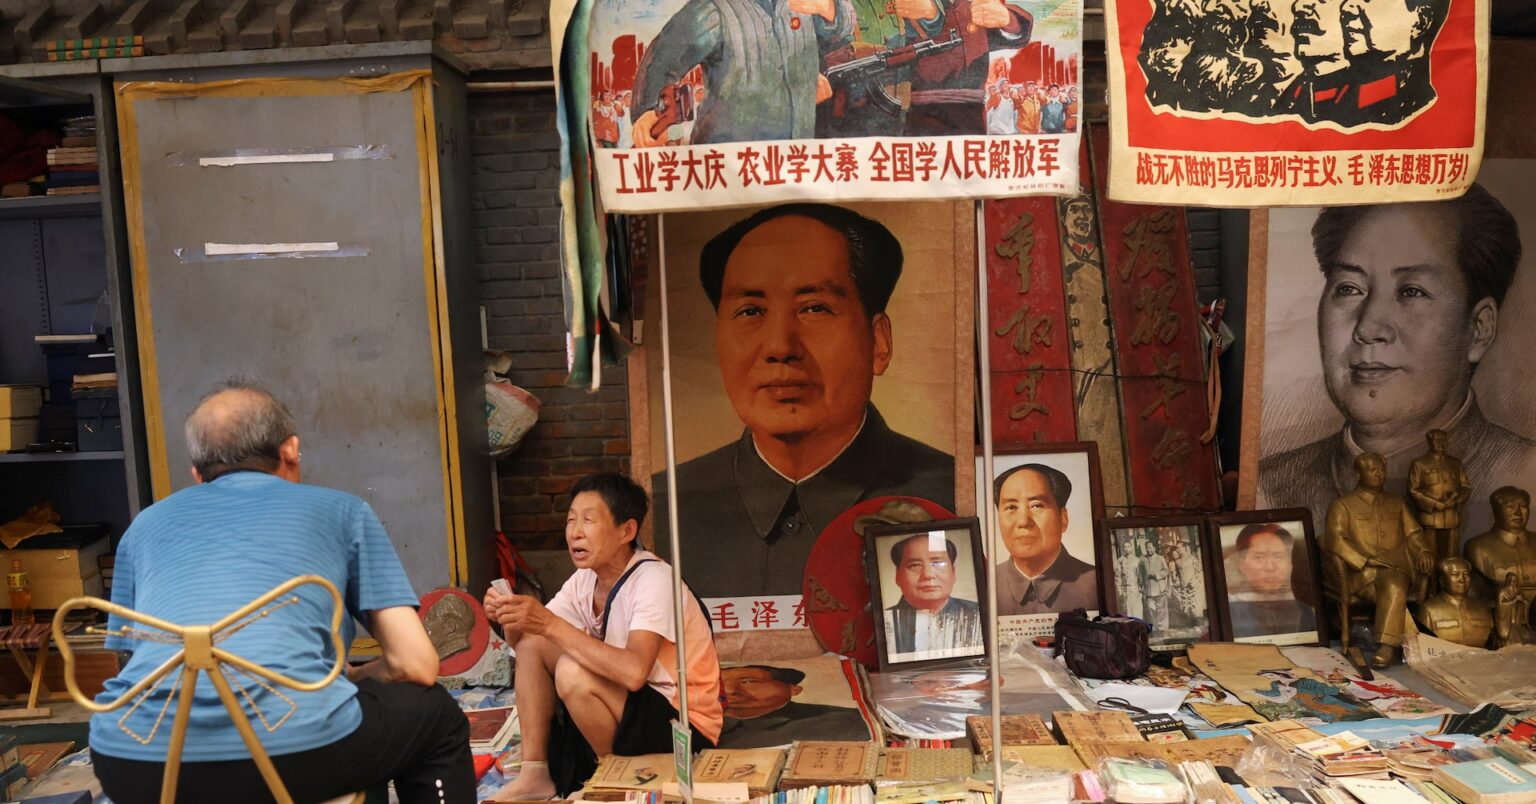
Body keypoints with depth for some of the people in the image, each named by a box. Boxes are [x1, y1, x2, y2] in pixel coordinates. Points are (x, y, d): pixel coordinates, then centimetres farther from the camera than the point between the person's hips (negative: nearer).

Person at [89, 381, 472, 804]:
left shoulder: (146, 523, 26)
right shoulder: (340, 508, 17)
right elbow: (417, 665, 13)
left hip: (133, 765, 4)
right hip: (288, 748, -4)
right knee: (437, 717, 26)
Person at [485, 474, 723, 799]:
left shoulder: (653, 579, -23)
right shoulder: (585, 580, 0)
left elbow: (634, 672, -37)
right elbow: (521, 642, 4)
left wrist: (551, 625, -34)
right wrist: (510, 618, -19)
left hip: (683, 723, -8)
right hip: (628, 705, 8)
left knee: (572, 672, -28)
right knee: (531, 642, -1)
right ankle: (535, 775, 2)